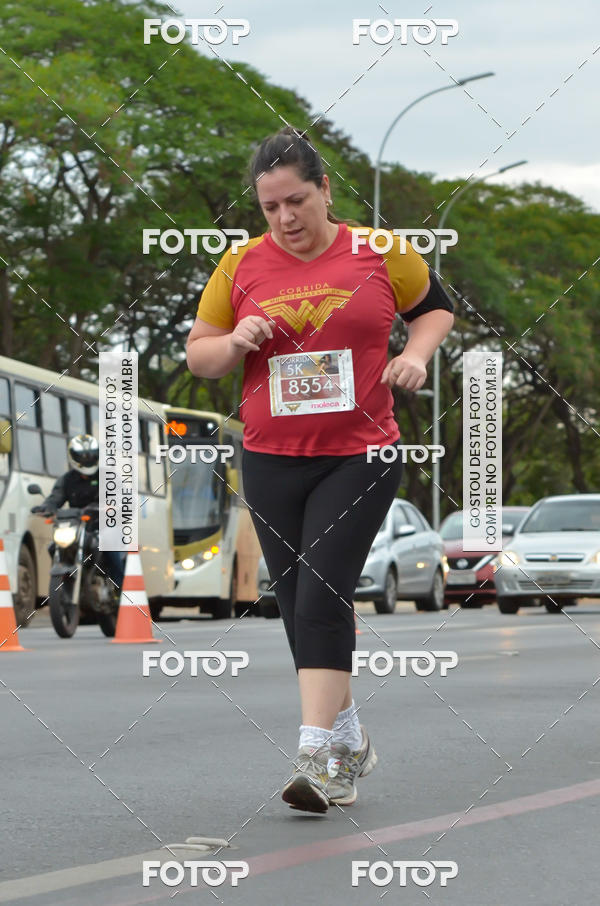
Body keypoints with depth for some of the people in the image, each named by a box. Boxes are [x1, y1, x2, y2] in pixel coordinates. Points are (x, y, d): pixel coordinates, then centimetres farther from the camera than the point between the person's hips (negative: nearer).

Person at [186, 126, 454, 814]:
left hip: (360, 457, -3)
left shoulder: (380, 255, -1)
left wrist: (417, 353, -5)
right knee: (300, 607, 8)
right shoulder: (240, 266, 2)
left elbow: (435, 305, 15)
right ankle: (349, 740, 25)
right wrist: (235, 344, -12)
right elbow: (196, 353, 9)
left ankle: (317, 755, -17)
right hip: (271, 463, 3)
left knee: (322, 597, -16)